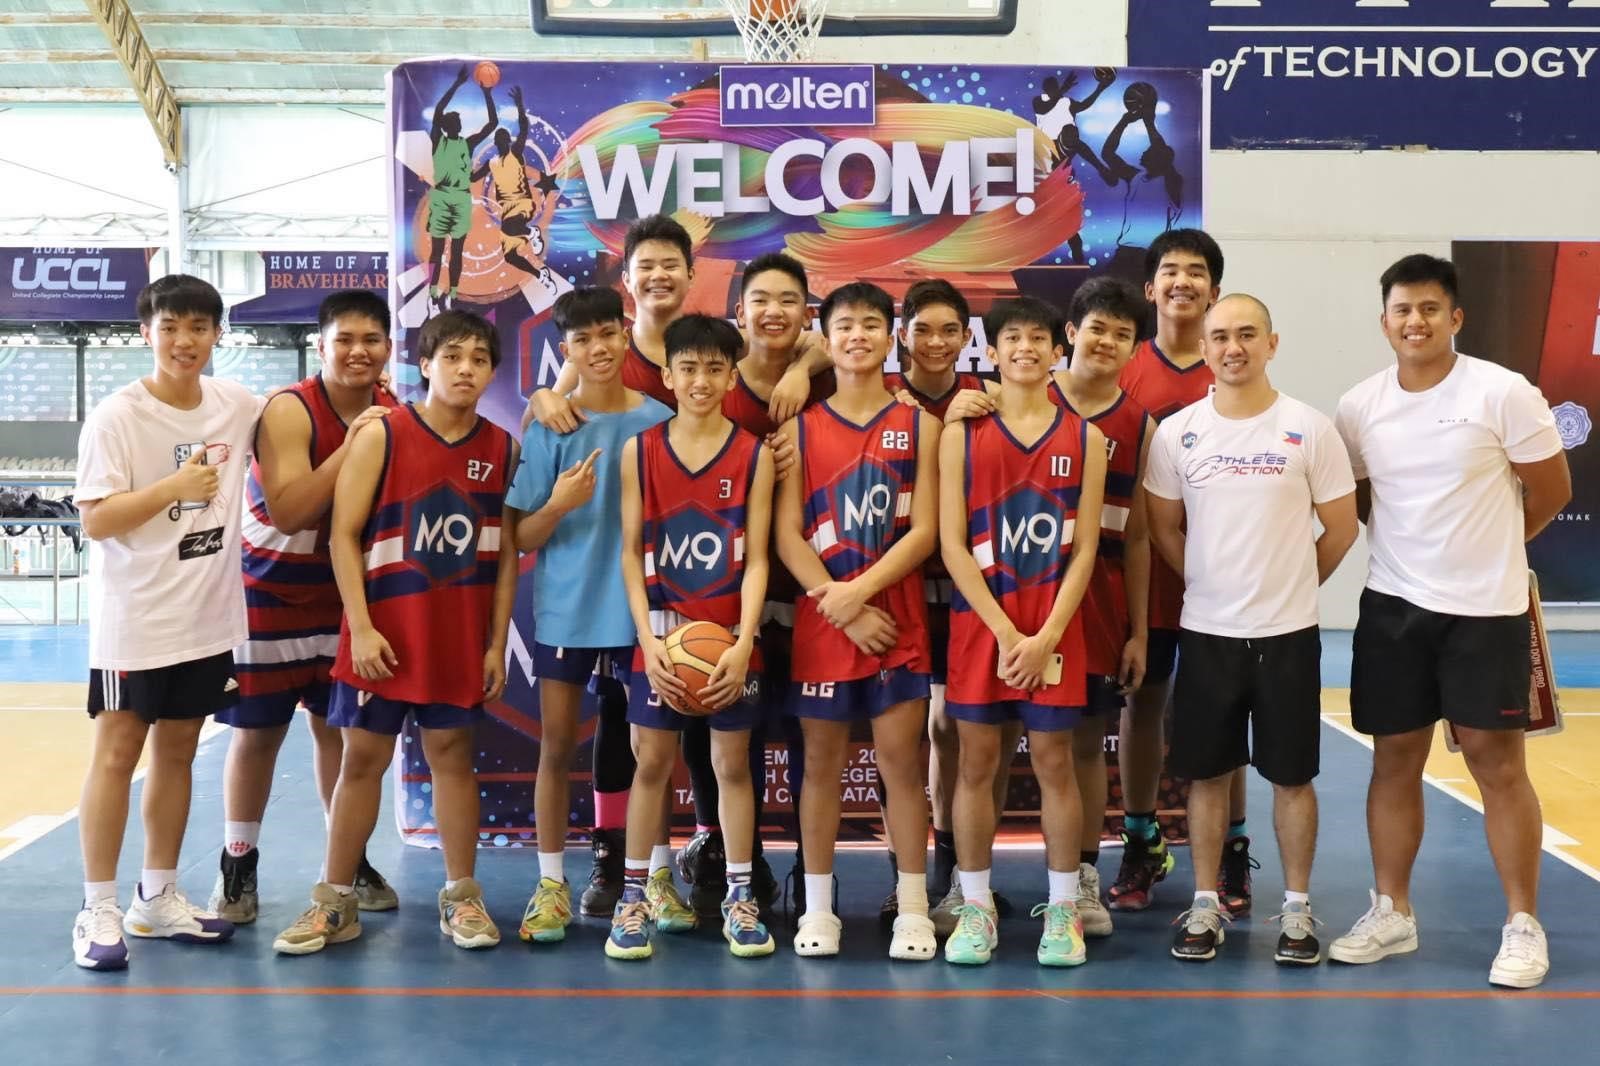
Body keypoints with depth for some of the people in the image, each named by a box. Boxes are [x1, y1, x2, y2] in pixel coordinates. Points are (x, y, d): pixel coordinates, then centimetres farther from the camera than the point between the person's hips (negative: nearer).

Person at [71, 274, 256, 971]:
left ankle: (157, 898, 23)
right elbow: (95, 521, -16)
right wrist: (175, 486, -26)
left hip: (208, 618, 5)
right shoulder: (117, 417, -12)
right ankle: (98, 909, 7)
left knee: (177, 752, 13)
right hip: (133, 619, -5)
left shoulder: (237, 406, 2)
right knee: (116, 754, -1)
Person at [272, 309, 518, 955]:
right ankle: (335, 901, 15)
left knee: (452, 754, 10)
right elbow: (343, 535, -8)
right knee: (363, 757, 5)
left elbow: (506, 552, 5)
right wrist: (361, 628, -14)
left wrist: (497, 642, 2)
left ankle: (461, 897, 19)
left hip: (461, 634, 2)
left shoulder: (502, 448, 3)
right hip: (385, 631, -2)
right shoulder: (381, 436, -7)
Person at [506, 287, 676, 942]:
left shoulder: (660, 421, 0)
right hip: (565, 609, -1)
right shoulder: (548, 428, -3)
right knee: (557, 745, 5)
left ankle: (655, 875, 21)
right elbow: (522, 537, -2)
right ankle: (551, 884, 15)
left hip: (642, 607, 1)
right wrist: (559, 505, -22)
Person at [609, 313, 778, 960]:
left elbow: (756, 560, -4)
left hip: (730, 636, 0)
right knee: (651, 761, 4)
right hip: (662, 632, 0)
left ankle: (739, 898, 16)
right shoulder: (640, 452, 1)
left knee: (733, 763, 6)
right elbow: (631, 553, 0)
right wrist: (649, 639, -10)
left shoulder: (754, 455, -1)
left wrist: (742, 645, -14)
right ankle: (635, 896, 13)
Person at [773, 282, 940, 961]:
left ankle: (913, 907, 8)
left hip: (897, 618, 0)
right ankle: (818, 907, 15)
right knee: (822, 759, 6)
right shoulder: (799, 427, 5)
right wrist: (842, 610, -11)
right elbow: (786, 535, -2)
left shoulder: (918, 425, 4)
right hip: (820, 619, 1)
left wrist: (860, 591, -14)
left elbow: (923, 529, -4)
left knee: (900, 756, 0)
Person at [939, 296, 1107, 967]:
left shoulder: (1084, 438, 3)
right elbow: (952, 544, -4)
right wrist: (1005, 631, -11)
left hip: (1054, 628, 0)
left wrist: (1047, 636, -11)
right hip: (978, 620, 0)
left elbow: (1085, 548, -1)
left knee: (1054, 761, 4)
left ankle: (1063, 910, 15)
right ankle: (975, 907, 15)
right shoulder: (962, 433, 1)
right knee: (976, 761, 4)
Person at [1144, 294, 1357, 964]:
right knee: (1206, 774, 8)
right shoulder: (1177, 433, -1)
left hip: (1287, 634, -1)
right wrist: (1210, 585, 8)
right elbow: (1164, 528, 9)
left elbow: (1340, 529, 2)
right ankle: (1206, 904, 20)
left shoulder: (1310, 429, -5)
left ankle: (1297, 908, 20)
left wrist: (1288, 586, 7)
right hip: (1205, 632, 1)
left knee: (1292, 776, 7)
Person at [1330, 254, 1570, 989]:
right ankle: (1392, 912, 22)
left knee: (1497, 763, 0)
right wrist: (1412, 541, 3)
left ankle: (1523, 926, 11)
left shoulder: (1503, 393, -9)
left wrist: (1486, 544, 8)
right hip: (1393, 606, 4)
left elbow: (1552, 490, -2)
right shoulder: (1359, 407, 2)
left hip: (1486, 610, -3)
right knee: (1394, 760, 9)